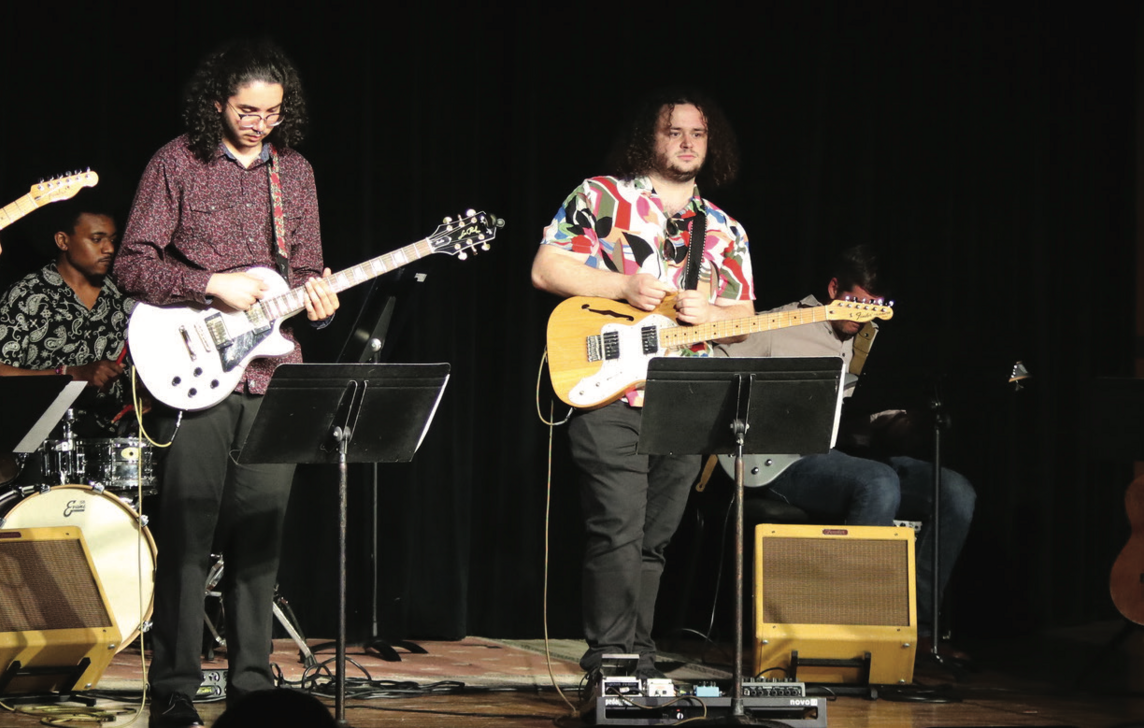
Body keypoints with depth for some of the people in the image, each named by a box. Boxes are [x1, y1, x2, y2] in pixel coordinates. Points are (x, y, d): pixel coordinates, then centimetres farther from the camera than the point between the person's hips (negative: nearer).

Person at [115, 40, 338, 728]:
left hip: (273, 372, 4)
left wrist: (315, 291, -4)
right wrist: (214, 286, -14)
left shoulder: (295, 171, 13)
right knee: (188, 536, -5)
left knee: (260, 537, 6)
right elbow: (133, 263, -3)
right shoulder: (178, 163, -1)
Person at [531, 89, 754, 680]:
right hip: (607, 393, -5)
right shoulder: (601, 197, 4)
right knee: (618, 530, -14)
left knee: (654, 539, 8)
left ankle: (639, 656, 15)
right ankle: (610, 656, -10)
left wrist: (709, 313, -8)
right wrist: (625, 287, -13)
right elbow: (546, 270, -3)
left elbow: (744, 318, 15)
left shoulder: (725, 231, 17)